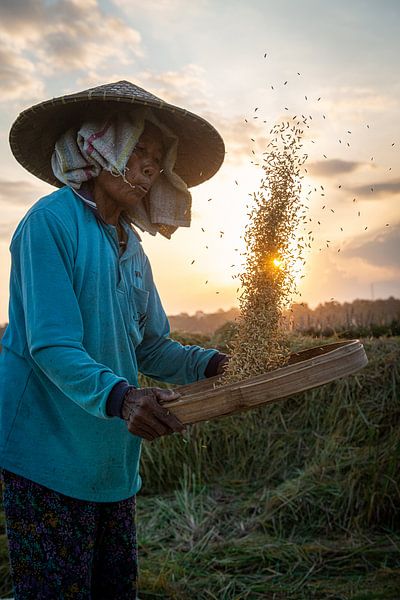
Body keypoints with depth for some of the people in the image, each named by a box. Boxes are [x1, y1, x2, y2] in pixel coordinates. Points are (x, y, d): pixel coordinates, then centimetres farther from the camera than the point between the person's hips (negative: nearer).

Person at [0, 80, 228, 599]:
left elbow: (151, 348, 12)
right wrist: (118, 396, -36)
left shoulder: (130, 245, 13)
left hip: (113, 461, 8)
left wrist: (211, 365, -5)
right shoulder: (51, 221, -12)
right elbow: (52, 346, -20)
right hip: (49, 456, -8)